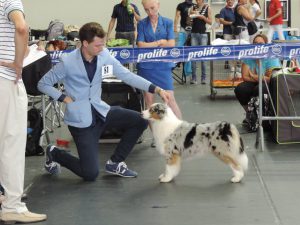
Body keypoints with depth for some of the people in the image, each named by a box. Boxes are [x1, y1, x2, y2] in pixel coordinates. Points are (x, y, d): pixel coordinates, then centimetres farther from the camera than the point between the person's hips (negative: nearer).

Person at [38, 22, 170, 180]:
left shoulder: (104, 55, -6)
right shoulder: (67, 63, -17)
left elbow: (126, 75, -6)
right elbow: (43, 84, -5)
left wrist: (157, 90, -15)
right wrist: (64, 98, -16)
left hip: (100, 111, 6)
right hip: (80, 119, -6)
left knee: (139, 121, -6)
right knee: (90, 174, -9)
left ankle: (115, 163, 11)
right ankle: (54, 154, 21)